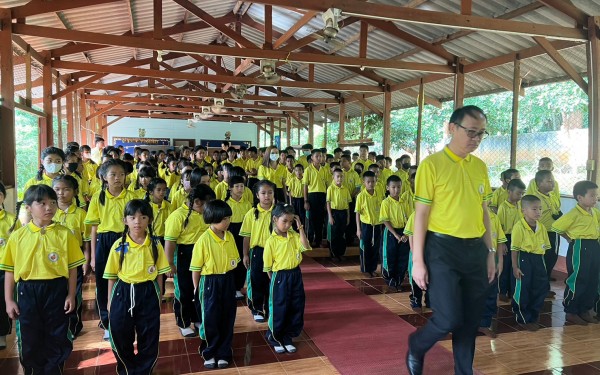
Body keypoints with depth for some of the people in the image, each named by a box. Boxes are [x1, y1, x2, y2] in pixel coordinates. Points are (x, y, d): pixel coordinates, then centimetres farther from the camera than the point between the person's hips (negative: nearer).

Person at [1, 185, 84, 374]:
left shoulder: (64, 233, -3)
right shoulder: (17, 236, 0)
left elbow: (72, 268, -1)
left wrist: (71, 295, -4)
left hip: (56, 290, -1)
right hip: (27, 292, 1)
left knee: (56, 339, 10)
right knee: (30, 340, 13)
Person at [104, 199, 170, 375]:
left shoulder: (155, 245, -5)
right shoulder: (118, 246, -6)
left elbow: (159, 274, 2)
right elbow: (112, 275, 2)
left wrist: (158, 298, 5)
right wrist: (110, 300, 5)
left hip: (148, 294, 0)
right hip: (123, 293, 0)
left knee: (148, 338, 8)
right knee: (121, 337, 11)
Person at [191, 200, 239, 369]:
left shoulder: (230, 236, -1)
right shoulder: (203, 240, -16)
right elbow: (196, 268, -8)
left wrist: (228, 276, 5)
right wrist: (196, 287, 0)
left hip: (228, 281, 5)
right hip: (210, 283, -4)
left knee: (227, 318, 11)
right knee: (210, 319, 7)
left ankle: (223, 353, 26)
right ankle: (209, 353, 26)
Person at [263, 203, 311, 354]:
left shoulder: (294, 235, 1)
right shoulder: (271, 241, -12)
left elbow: (305, 247, -14)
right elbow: (268, 265, -7)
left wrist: (300, 228, -14)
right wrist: (275, 278, -6)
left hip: (296, 275, 5)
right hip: (280, 277, -5)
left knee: (296, 308, 12)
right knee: (279, 309, 6)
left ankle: (287, 337, 30)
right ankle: (274, 338, 29)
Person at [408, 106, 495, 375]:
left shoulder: (480, 167, 9)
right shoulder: (432, 164, -9)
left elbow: (484, 212, 16)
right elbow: (421, 214, -10)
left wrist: (490, 253, 14)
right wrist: (418, 261, -11)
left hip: (475, 250, 6)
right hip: (442, 248, -6)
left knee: (471, 320, 12)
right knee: (449, 319, -6)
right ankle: (416, 348, 24)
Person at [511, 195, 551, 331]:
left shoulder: (541, 227, 5)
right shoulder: (519, 227, -15)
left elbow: (545, 246, 14)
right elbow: (514, 249, -12)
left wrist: (542, 262, 10)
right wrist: (515, 267, -13)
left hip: (538, 260, 7)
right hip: (524, 260, -6)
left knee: (541, 288, 11)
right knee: (523, 290, 3)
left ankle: (533, 316, 28)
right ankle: (523, 319, 18)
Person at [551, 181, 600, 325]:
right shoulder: (574, 214, -17)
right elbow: (556, 227, -16)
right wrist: (570, 239, -4)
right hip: (579, 248, -8)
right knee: (577, 281, -1)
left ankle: (585, 310, 28)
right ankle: (570, 313, 10)